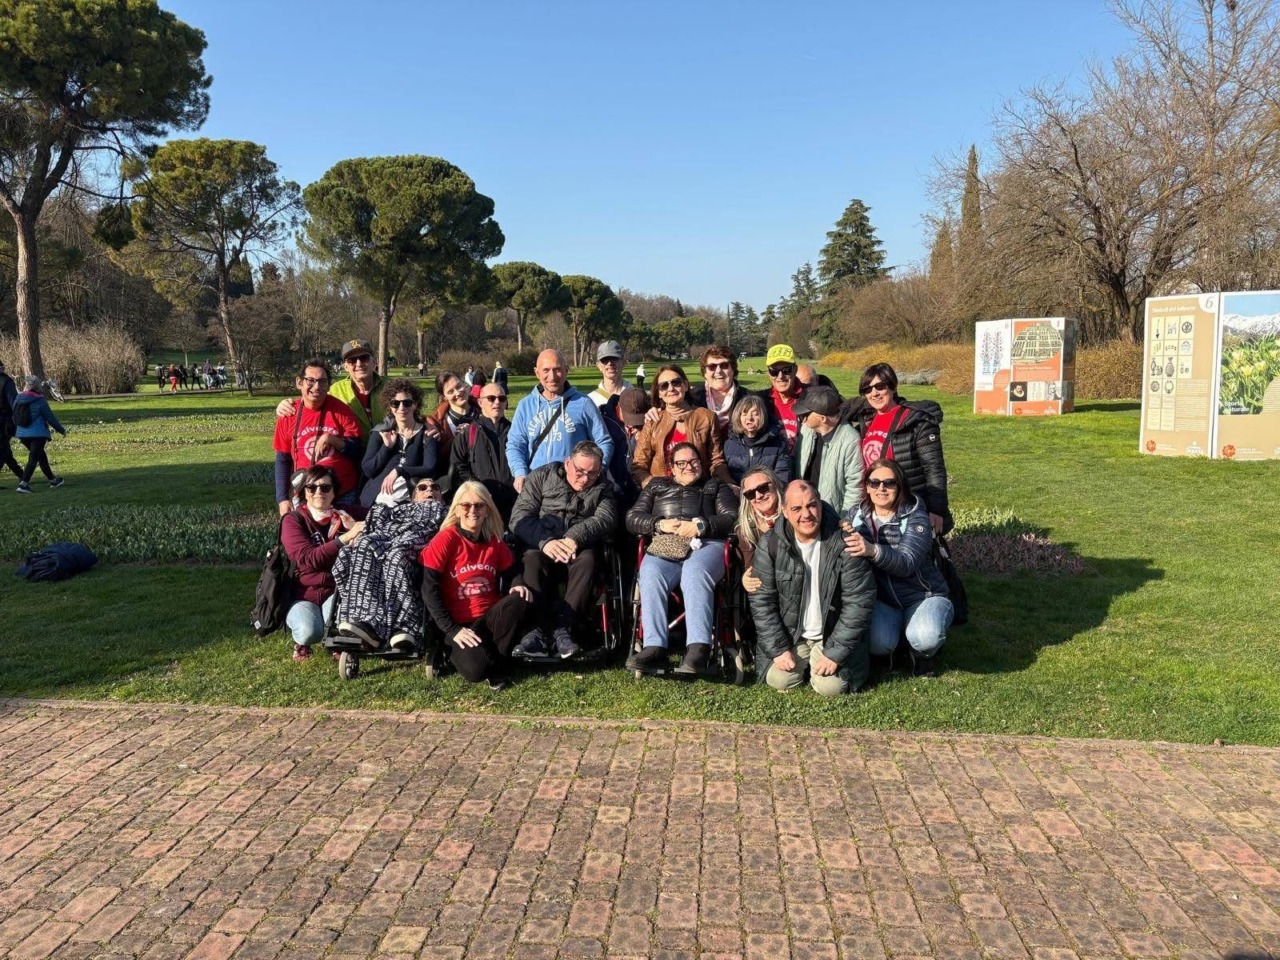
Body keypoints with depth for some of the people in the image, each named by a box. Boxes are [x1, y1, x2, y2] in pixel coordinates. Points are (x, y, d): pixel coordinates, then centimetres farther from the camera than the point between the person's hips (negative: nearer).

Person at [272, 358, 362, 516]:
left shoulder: (340, 410, -5)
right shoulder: (287, 415, -1)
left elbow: (357, 449, -5)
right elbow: (283, 460, 4)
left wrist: (332, 439, -21)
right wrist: (283, 499, 0)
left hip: (344, 495, -1)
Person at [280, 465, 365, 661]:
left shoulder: (344, 517, 8)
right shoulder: (293, 520, -3)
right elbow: (307, 558, -19)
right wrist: (345, 538, -28)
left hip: (336, 592, 2)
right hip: (303, 595, -2)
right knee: (310, 631, -32)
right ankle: (302, 643, 6)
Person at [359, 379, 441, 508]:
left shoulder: (426, 434, 5)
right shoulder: (380, 432, 11)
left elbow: (431, 470, -7)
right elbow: (367, 470, 5)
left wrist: (398, 470, -15)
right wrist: (387, 447, -7)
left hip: (410, 501, -1)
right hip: (377, 499, 1)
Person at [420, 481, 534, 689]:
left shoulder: (494, 541, 7)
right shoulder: (445, 539, -8)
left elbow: (512, 572, 20)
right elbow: (429, 590, -12)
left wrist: (519, 585, -6)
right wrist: (453, 630, -17)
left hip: (490, 618, 4)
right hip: (459, 624, -4)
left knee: (520, 602, -28)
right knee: (477, 669, -32)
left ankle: (498, 666, -9)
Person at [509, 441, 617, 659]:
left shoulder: (602, 488, 14)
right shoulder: (542, 477, 10)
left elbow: (606, 519, -7)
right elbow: (519, 517, -2)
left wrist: (574, 538, -27)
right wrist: (545, 541, -23)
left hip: (579, 548, 1)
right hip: (540, 545, 0)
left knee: (587, 559, -33)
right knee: (533, 559, -34)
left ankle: (562, 626, -32)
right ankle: (541, 628, -34)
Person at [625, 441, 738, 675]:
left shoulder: (716, 486, 30)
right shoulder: (656, 485, 34)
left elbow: (732, 517, 12)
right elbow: (632, 518, 20)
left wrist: (701, 525, -7)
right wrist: (660, 524, 0)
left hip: (705, 544, -2)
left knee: (695, 572, -39)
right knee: (650, 576, -35)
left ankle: (698, 649, -51)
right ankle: (654, 648, -43)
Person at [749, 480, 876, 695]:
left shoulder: (844, 542, -18)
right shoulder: (771, 544, -10)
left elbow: (858, 601, -16)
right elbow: (762, 600, -6)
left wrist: (835, 652, -17)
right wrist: (779, 649, -11)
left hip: (832, 635, -2)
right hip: (790, 635, 2)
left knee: (831, 686, -17)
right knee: (779, 681, -12)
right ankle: (804, 660, 20)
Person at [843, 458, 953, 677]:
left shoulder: (915, 517, -13)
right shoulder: (857, 515, 1)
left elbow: (907, 563, -30)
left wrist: (873, 551, -48)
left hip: (922, 596, -2)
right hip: (881, 599, 2)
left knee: (925, 638, -34)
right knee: (878, 643, -29)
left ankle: (923, 654, 5)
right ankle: (895, 643, 10)